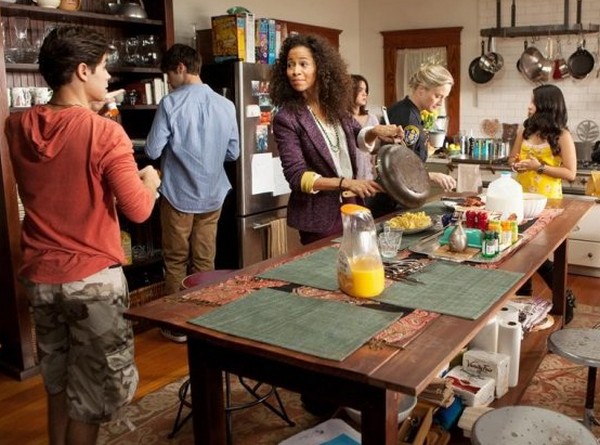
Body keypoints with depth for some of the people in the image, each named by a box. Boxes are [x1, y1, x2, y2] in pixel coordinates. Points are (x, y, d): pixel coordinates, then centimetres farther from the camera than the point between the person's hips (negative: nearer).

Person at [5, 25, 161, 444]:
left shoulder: (17, 126, 1)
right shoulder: (104, 132, -19)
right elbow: (138, 210, -19)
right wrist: (150, 180, 2)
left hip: (39, 275, 7)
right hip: (93, 277, -6)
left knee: (57, 382, 24)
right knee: (93, 391, 10)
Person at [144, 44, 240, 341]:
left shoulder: (171, 103, -12)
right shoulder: (226, 105, -1)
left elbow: (153, 151, -11)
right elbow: (233, 153, 5)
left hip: (178, 195, -3)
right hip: (212, 195, 4)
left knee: (176, 262, 10)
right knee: (205, 261, 13)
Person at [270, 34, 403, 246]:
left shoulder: (335, 105, 1)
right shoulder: (286, 119, -15)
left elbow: (357, 135, 18)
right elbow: (296, 176, -19)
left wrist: (375, 131, -5)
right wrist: (346, 183, -26)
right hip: (318, 217, -6)